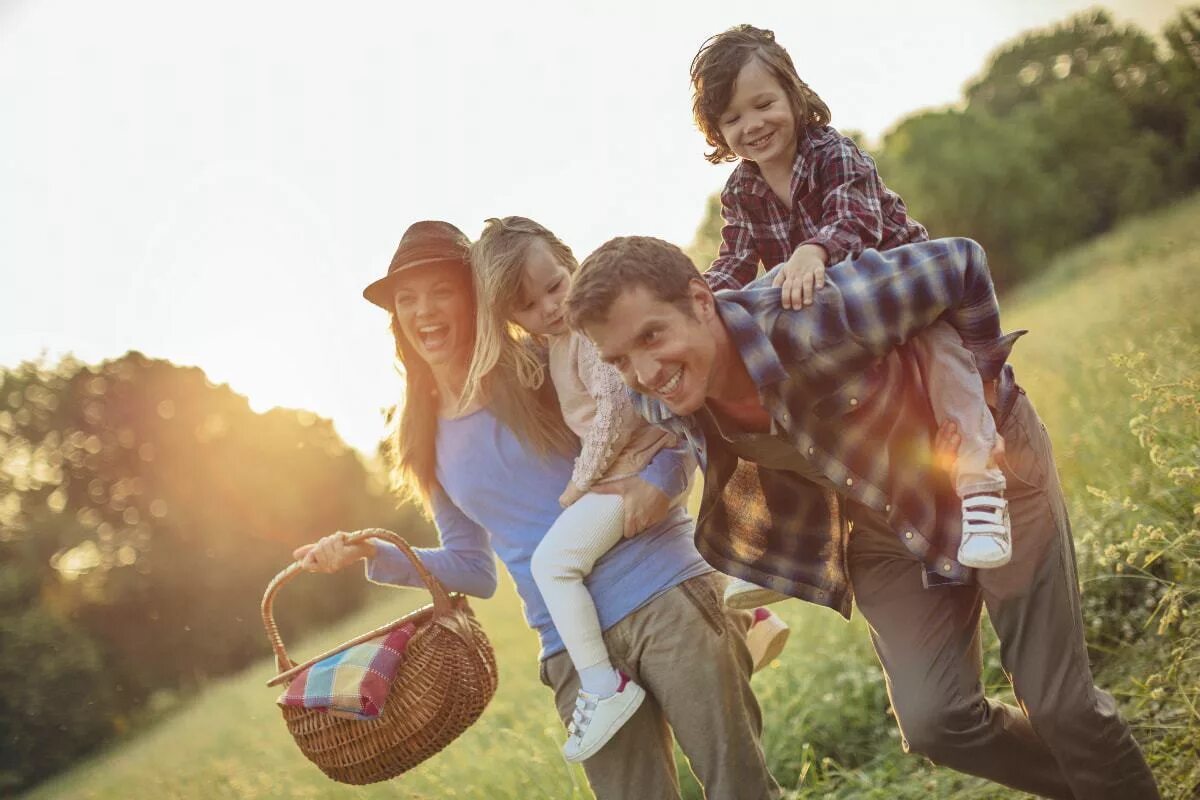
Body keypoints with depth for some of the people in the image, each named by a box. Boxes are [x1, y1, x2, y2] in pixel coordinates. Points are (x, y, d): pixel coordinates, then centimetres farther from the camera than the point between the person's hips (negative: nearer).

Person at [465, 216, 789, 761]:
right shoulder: (560, 338, 11)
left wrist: (582, 480, -16)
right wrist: (533, 375, 7)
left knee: (553, 561, -19)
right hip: (662, 467, 11)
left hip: (635, 470, -11)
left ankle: (603, 686, -19)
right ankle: (748, 613, 41)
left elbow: (617, 409, -24)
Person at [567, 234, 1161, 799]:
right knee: (933, 721, -4)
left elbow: (960, 262, -23)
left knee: (1059, 703, -2)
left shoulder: (813, 314, -38)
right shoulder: (664, 408, -19)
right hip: (883, 523, 5)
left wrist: (982, 382, -13)